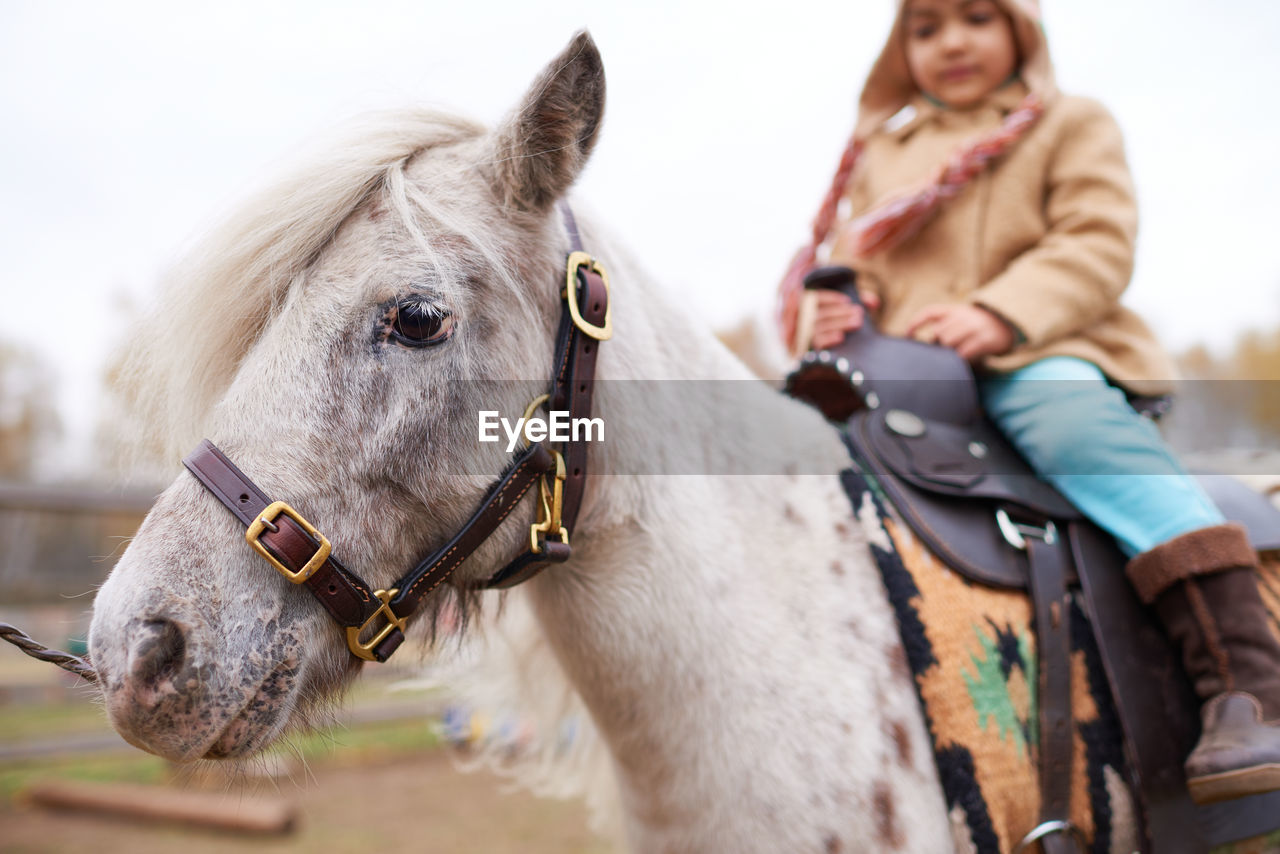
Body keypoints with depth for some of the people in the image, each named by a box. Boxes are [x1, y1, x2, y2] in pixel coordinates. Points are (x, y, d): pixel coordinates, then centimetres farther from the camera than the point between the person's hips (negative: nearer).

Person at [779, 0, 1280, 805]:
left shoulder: (1072, 127, 15)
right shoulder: (879, 152, 25)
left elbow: (1098, 248, 0)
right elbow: (852, 254, 23)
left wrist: (1002, 313, -18)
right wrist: (839, 302, -3)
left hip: (1036, 356, -4)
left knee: (1081, 427, -34)